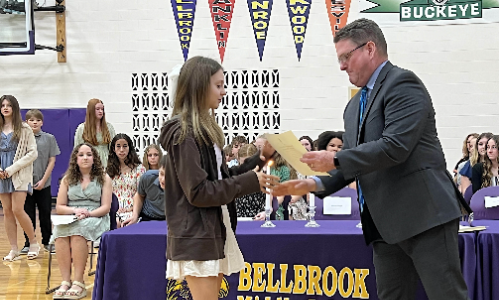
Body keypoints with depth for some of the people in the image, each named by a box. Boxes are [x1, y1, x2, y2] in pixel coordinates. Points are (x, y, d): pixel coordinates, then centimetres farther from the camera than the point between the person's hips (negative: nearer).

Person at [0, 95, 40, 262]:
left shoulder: (24, 129, -1)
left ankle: (33, 243, 7)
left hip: (19, 176, -4)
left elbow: (33, 153, -6)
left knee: (17, 210, -12)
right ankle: (14, 250, 10)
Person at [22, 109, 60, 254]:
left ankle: (47, 241, 18)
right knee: (28, 214, 4)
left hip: (44, 184, 0)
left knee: (45, 213, 6)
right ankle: (28, 244, 12)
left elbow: (52, 161, 0)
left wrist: (43, 180, -7)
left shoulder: (49, 138, 2)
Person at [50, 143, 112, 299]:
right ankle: (65, 281, -33)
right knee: (60, 234, -34)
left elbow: (105, 207, 1)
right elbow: (59, 207, 12)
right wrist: (75, 210, -9)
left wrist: (88, 213, -16)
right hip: (70, 219, 3)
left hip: (95, 218, -3)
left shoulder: (104, 179, 10)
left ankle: (78, 283, -35)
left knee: (78, 231, -37)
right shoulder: (67, 179, 17)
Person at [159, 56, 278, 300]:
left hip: (215, 232, 9)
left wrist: (256, 162, 4)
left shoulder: (204, 129, 14)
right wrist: (249, 182, -17)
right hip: (196, 238, -9)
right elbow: (199, 192, -20)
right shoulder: (184, 133, -15)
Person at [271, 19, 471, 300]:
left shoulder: (402, 83, -8)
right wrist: (316, 183, 3)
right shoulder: (355, 106, 18)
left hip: (425, 214, -9)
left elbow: (396, 147, -20)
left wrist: (336, 159, -14)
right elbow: (353, 164, 20)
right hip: (386, 224, 9)